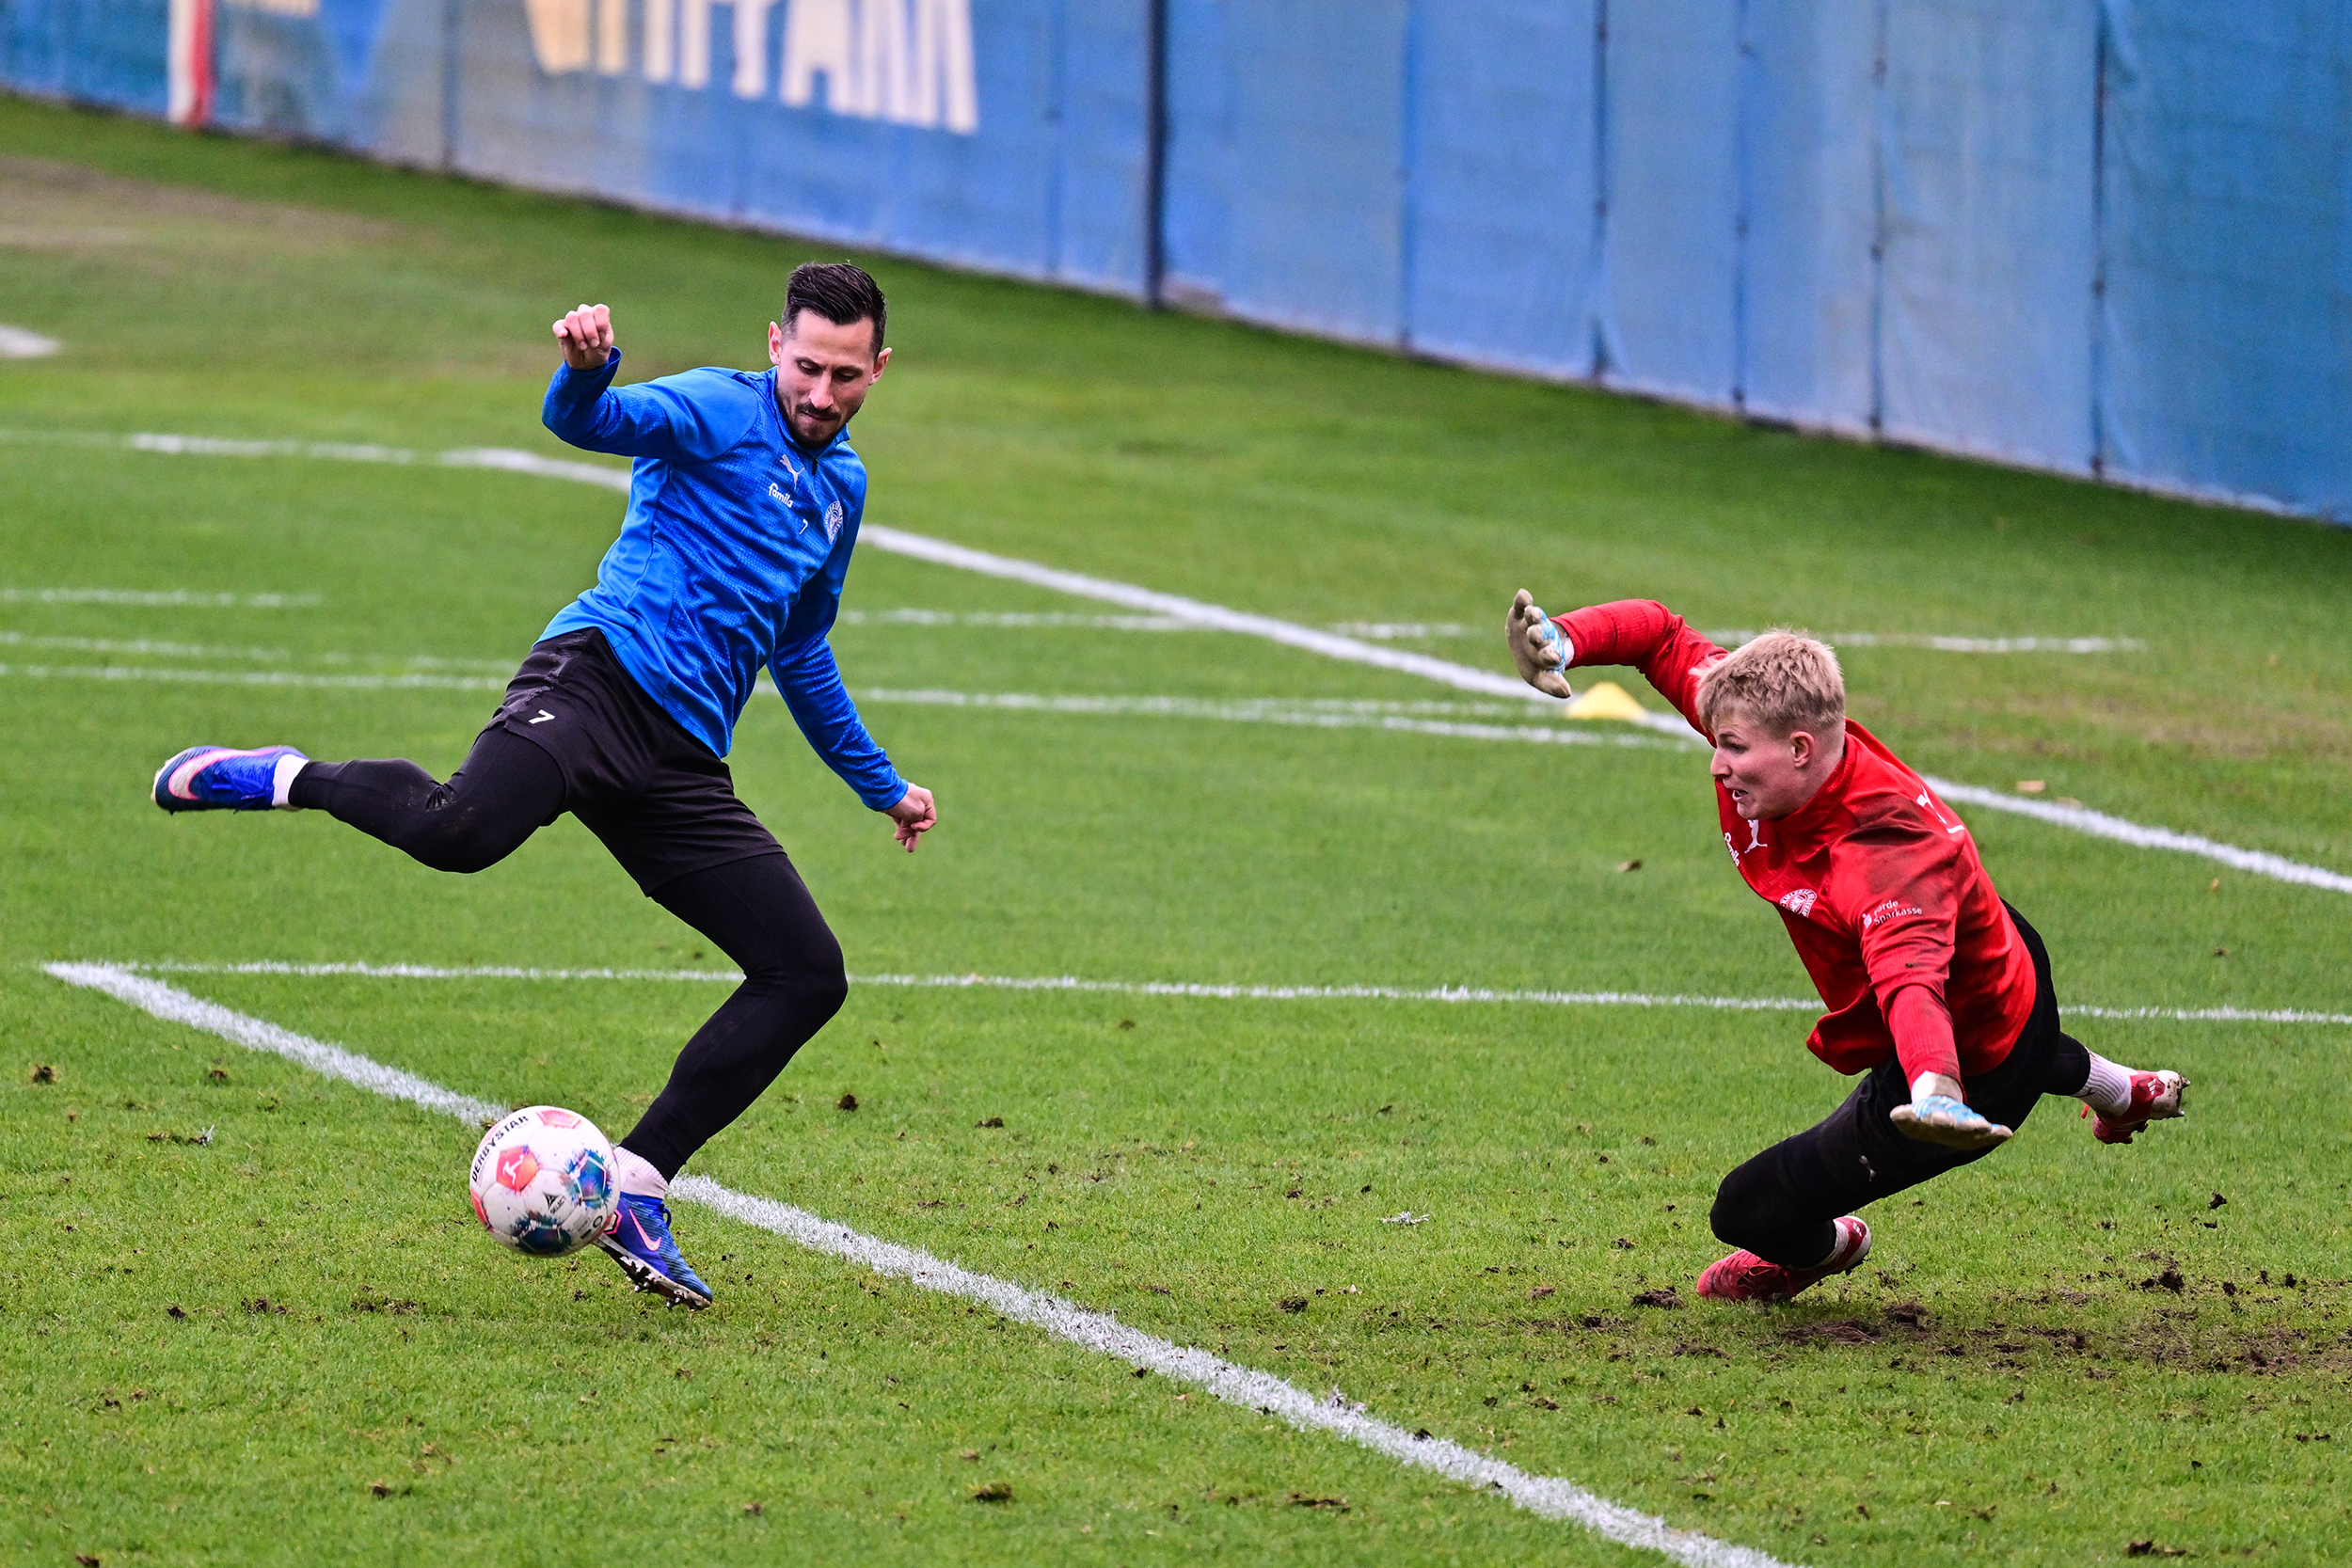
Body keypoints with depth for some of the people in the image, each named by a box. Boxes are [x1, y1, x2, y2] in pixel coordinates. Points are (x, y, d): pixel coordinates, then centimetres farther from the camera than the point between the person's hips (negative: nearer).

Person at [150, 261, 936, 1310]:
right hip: (604, 673, -7)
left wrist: (882, 787, 47)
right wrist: (586, 366, -41)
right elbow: (591, 420, -18)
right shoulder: (722, 412, 3)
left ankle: (634, 1189, 2)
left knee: (808, 976, -4)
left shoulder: (842, 486, 26)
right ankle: (291, 781, -6)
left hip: (682, 761, 7)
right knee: (461, 830, -37)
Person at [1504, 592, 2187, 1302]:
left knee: (1749, 1210, -2)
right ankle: (2121, 1091, 78)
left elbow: (1910, 976, -63)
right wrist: (1561, 642, -32)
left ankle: (1824, 1246, 35)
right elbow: (1663, 637, -12)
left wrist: (1937, 1093, -82)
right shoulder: (1767, 725, -22)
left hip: (1976, 1074, -9)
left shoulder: (1889, 852, -46)